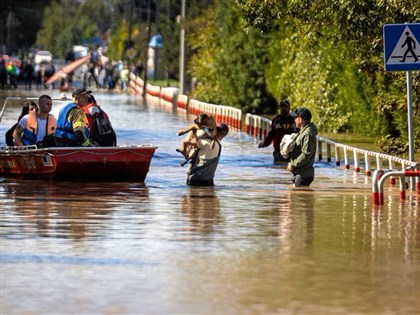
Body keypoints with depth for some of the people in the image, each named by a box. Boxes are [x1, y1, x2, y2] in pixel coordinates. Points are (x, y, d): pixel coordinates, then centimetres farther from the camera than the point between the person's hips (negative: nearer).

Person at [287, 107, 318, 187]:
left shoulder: (308, 134, -18)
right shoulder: (303, 132, 15)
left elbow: (306, 155, -24)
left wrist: (293, 165, -16)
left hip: (304, 174, -10)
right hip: (299, 173, 10)